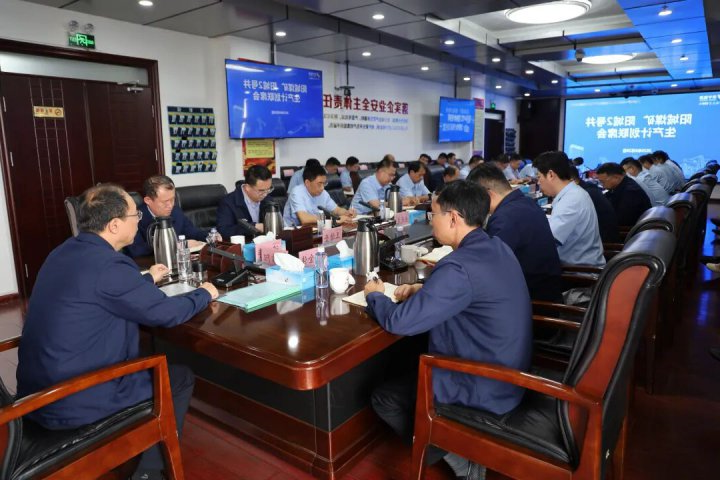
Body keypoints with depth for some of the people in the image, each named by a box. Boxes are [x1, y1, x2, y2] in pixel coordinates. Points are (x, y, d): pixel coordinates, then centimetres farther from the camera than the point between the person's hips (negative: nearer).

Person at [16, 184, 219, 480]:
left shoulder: (65, 252, 3)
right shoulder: (107, 265, -26)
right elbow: (167, 313, -17)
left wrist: (146, 279, 28)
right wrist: (204, 294, 1)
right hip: (71, 403, -9)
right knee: (181, 378, 6)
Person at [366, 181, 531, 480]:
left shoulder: (460, 266, -30)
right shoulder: (497, 249, 0)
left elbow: (399, 322, -26)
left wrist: (375, 295, -6)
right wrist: (423, 290, 5)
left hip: (485, 388, -9)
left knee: (383, 398, 7)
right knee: (407, 369, 25)